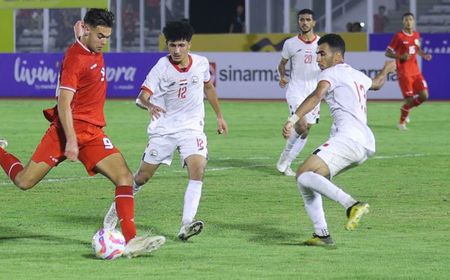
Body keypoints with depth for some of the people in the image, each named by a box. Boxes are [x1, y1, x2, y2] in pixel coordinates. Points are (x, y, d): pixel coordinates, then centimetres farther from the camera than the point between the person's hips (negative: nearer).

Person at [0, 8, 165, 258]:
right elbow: (64, 103, -21)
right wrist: (71, 141, -28)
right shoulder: (75, 58, -14)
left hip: (93, 133, 7)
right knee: (24, 181, -6)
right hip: (68, 129, -7)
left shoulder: (95, 53, 12)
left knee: (124, 177, -11)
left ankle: (131, 241, -16)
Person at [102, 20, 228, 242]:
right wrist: (149, 105, -48)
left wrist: (219, 116, 23)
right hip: (163, 129, -2)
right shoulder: (161, 68, -15)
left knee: (197, 169, -22)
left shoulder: (201, 64, -3)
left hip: (192, 128, 2)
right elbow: (142, 97, -24)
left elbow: (208, 87, 19)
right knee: (143, 176, 5)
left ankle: (186, 225, -27)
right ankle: (118, 207, 32)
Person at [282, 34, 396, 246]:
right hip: (366, 143, 9)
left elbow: (317, 96, -18)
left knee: (304, 175, -21)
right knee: (305, 178, 15)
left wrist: (293, 119, -30)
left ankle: (352, 205, -36)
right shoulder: (357, 76, 27)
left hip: (348, 137, -9)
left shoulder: (331, 73, 2)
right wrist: (386, 70, 74)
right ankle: (322, 234, 6)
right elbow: (376, 83, 51)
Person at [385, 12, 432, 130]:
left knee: (424, 96, -3)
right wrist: (400, 57, -23)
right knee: (409, 98, -8)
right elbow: (387, 53, -7)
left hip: (416, 71, 6)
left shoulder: (416, 35, 8)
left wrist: (424, 55, 4)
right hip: (404, 73, -6)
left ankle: (406, 108, 25)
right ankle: (402, 122, 15)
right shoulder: (399, 36, -9)